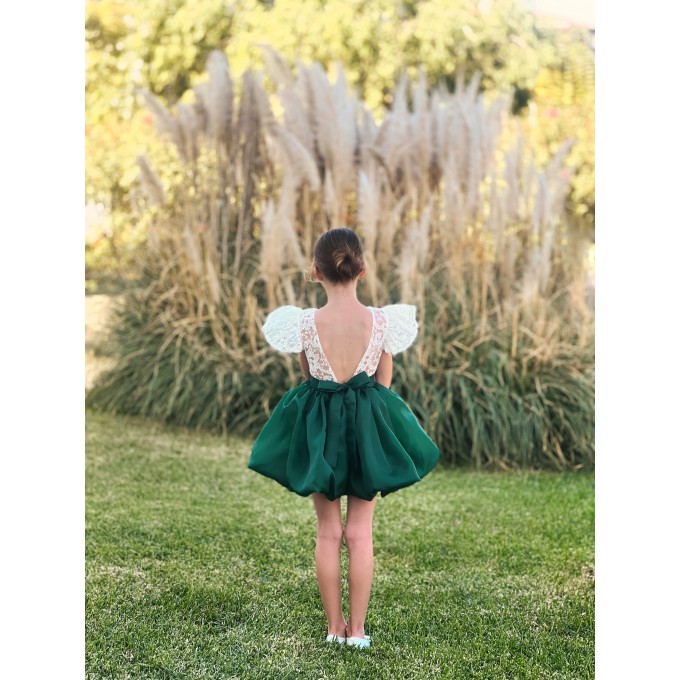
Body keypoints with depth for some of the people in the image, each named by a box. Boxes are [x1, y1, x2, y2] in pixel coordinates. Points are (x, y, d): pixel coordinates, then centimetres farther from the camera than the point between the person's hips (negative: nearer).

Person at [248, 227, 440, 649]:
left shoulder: (305, 322, -12)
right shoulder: (381, 321, -11)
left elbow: (309, 376, 4)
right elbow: (384, 384, 0)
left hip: (318, 426, 0)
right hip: (367, 425, 0)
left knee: (328, 531, 11)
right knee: (361, 532, 9)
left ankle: (335, 626, 19)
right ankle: (357, 629, 13)